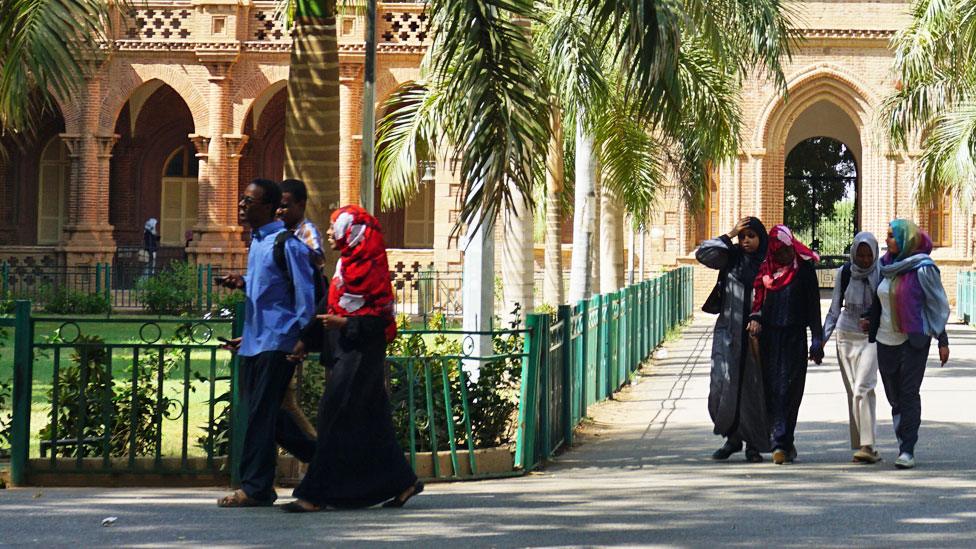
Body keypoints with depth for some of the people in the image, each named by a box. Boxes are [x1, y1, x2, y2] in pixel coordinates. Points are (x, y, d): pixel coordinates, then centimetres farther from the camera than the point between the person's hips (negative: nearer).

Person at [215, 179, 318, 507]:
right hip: (254, 341, 9)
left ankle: (255, 488, -2)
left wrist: (302, 339, -15)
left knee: (261, 415, -7)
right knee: (261, 412, 11)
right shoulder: (256, 241, 16)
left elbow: (305, 293, -12)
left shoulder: (286, 243, -12)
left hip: (276, 342, -9)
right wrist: (242, 283, 8)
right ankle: (320, 456, 24)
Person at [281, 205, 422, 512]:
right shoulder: (345, 265, 14)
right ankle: (402, 482, 20)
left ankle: (316, 495, -8)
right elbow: (327, 308, 17)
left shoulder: (369, 269, -13)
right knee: (370, 426, 11)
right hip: (344, 354, 9)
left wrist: (344, 323, -22)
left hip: (360, 356, -9)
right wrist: (306, 341, 12)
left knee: (336, 421, -9)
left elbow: (379, 319, -15)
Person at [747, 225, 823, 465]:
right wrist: (755, 318, -9)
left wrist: (817, 341, -1)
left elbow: (814, 307, 2)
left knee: (789, 390, -8)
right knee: (773, 389, -1)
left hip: (795, 337, -3)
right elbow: (758, 299, 13)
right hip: (769, 336, 3)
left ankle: (781, 443, -11)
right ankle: (785, 443, 5)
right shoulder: (766, 270, 10)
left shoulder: (805, 269, 3)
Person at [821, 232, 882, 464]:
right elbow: (834, 309, 9)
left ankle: (867, 446, -21)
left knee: (862, 389, -18)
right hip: (846, 336, 3)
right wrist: (822, 338, 4)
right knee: (853, 392, 3)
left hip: (872, 338, -3)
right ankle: (863, 445, 7)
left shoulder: (881, 274, -6)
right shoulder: (843, 273, 2)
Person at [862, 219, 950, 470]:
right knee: (894, 395, 8)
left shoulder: (923, 268, -10)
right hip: (886, 340, 6)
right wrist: (870, 319, 10)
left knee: (909, 394, -10)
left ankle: (908, 450, -10)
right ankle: (903, 445, 16)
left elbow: (937, 305, -7)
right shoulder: (887, 265, 9)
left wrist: (942, 341, -8)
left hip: (914, 341, -6)